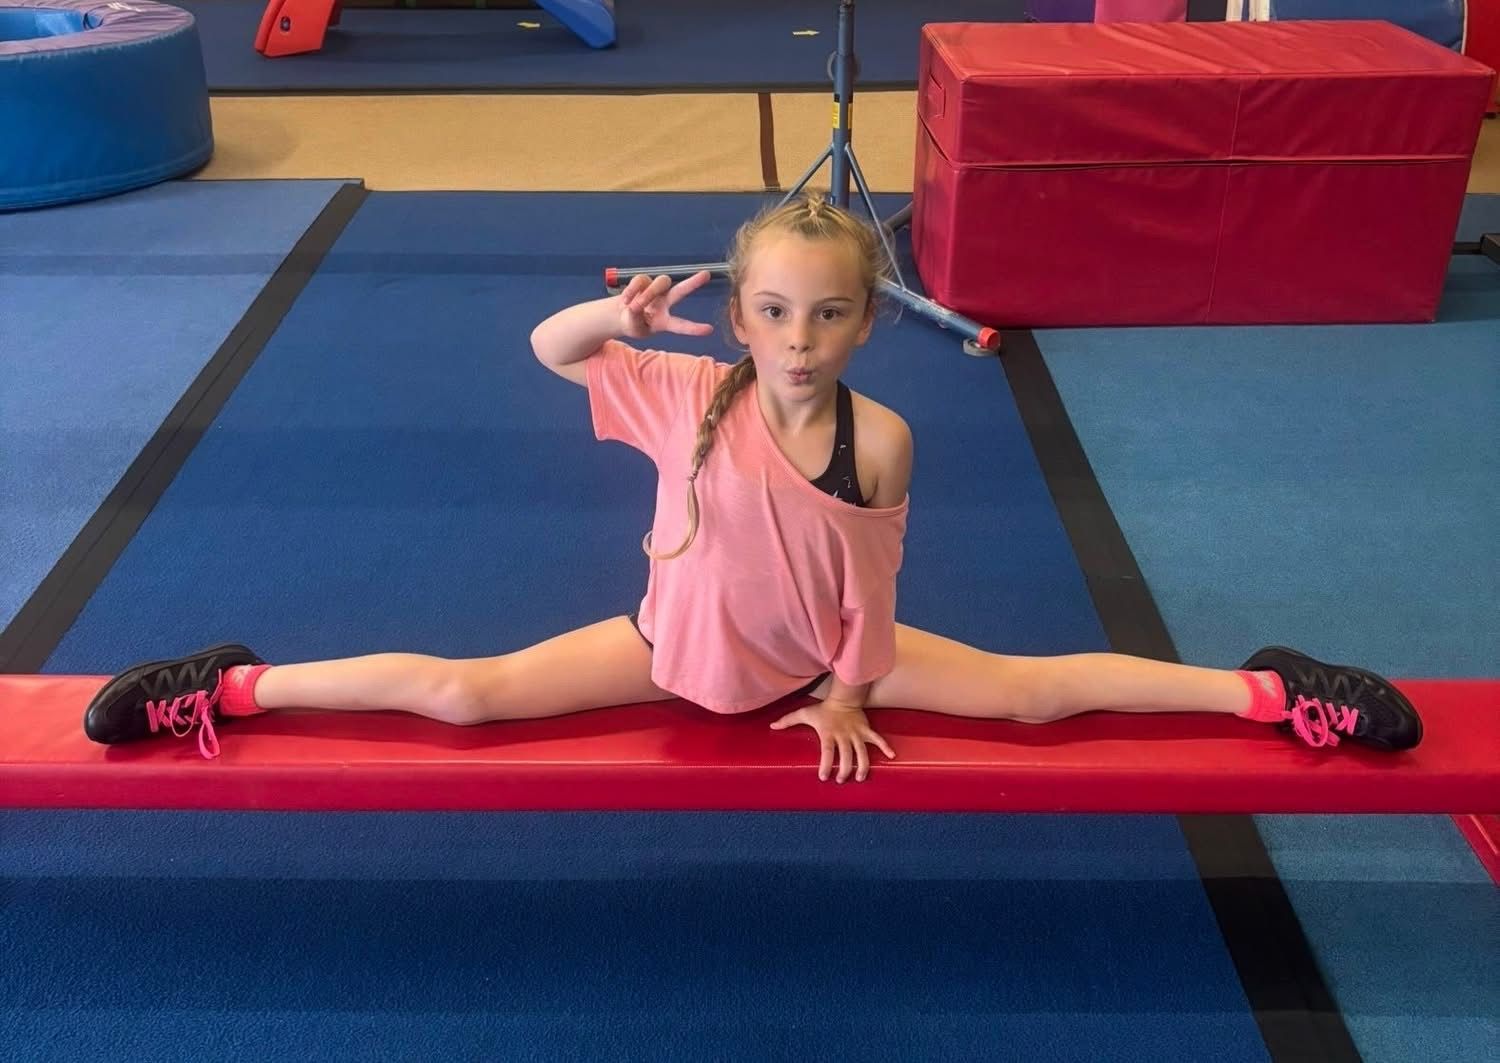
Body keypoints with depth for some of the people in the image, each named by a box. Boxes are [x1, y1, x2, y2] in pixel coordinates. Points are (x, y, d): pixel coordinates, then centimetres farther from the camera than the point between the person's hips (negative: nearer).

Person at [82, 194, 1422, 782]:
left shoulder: (881, 439, -22)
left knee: (1033, 692, -5)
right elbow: (547, 345, -14)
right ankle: (236, 687, 9)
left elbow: (871, 581, -10)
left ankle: (1267, 693, 9)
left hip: (819, 656, 0)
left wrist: (849, 695, -2)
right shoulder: (688, 393, -21)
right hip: (676, 643, 0)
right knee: (463, 696, -7)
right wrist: (623, 317, -34)